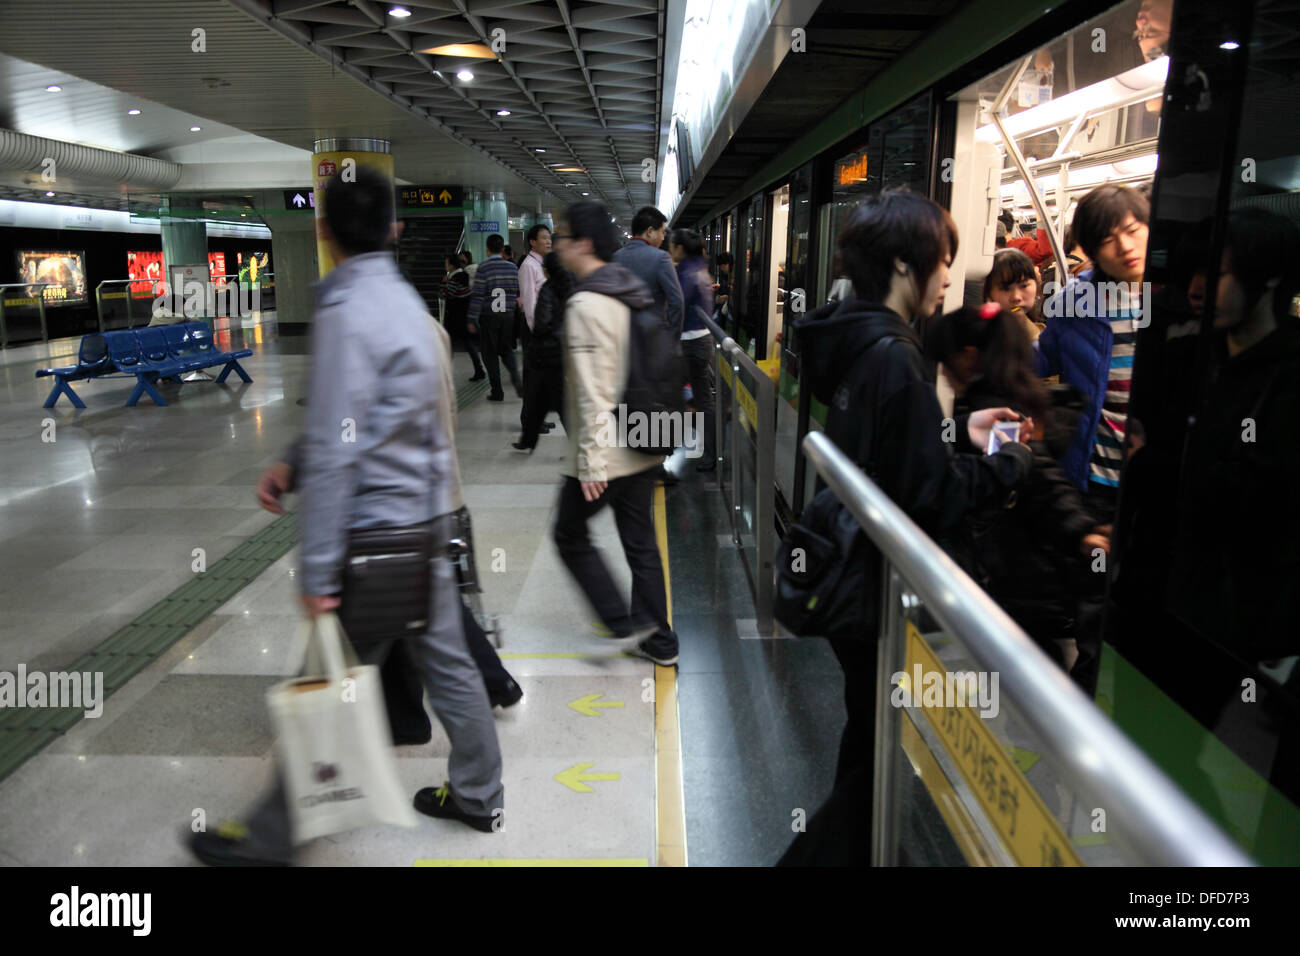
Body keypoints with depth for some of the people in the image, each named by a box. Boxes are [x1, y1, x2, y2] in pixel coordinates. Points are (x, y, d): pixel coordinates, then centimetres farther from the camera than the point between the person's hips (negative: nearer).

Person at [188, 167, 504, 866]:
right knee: (446, 662, 17)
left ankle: (269, 837, 21)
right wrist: (291, 461, 5)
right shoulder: (401, 297, 10)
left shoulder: (346, 311, -18)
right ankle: (477, 794, 33)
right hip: (425, 519, 9)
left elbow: (335, 453, -22)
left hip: (376, 532, -9)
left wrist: (318, 572, -19)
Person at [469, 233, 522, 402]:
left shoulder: (483, 268, -9)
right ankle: (515, 375, -8)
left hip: (488, 317, -4)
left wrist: (472, 320, -7)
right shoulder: (512, 267, 4)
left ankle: (497, 392, 6)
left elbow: (478, 296, -11)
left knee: (490, 354, 5)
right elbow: (518, 292, 8)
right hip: (509, 315, 4)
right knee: (506, 349, 17)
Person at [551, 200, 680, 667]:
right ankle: (658, 640, 23)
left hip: (603, 454, -8)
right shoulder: (635, 294, 9)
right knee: (640, 542, 15)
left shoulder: (586, 304, -17)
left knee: (571, 536, 11)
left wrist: (592, 460, -19)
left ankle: (624, 624, 9)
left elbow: (592, 391, -22)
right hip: (643, 448, 8)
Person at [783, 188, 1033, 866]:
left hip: (850, 575, 9)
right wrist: (1009, 465, -8)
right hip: (883, 589, -9)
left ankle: (846, 843, 46)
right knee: (878, 756, 9)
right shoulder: (893, 358, -24)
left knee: (869, 742, 26)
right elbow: (930, 496, -23)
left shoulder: (857, 342, 5)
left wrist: (957, 434, 10)